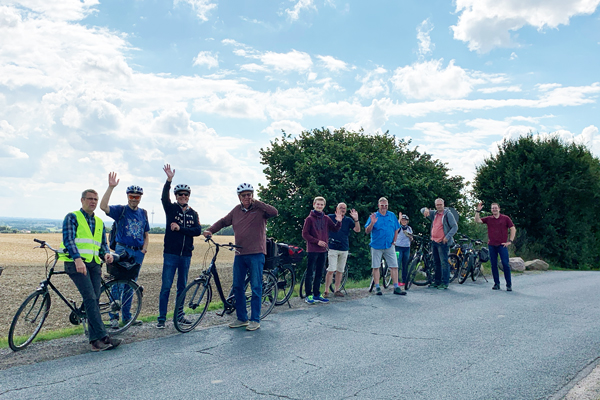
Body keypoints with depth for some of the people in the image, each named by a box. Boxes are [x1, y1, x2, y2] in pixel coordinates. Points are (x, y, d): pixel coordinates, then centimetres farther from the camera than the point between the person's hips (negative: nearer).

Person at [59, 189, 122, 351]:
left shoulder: (99, 222, 21)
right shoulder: (72, 217, 4)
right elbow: (68, 239, -10)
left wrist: (106, 254, -2)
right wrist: (77, 259, -25)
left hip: (94, 264, 6)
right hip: (76, 263, -5)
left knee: (94, 300, 0)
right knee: (90, 298, -16)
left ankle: (95, 340, 3)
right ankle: (102, 336, -19)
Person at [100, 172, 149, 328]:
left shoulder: (143, 213, 12)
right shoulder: (121, 210, -2)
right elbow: (103, 206, -21)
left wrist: (144, 248, 4)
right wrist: (111, 187, -27)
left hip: (138, 253, 4)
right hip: (122, 249, -4)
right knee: (118, 283, -9)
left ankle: (127, 317, 19)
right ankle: (114, 316, 0)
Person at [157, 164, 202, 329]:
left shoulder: (193, 214, 9)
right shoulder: (171, 209, 1)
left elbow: (198, 231, -4)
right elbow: (164, 198, -20)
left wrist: (180, 228, -16)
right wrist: (169, 180, -34)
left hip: (186, 255, 3)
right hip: (171, 254, -3)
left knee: (182, 286, 12)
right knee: (166, 286, -3)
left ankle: (179, 313, 24)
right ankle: (161, 318, 5)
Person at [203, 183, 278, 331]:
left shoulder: (260, 209, -2)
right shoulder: (237, 210, 12)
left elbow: (274, 212, -20)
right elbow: (223, 221, 18)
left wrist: (256, 202, -15)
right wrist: (210, 230, 3)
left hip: (256, 254, -5)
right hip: (240, 254, 5)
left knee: (256, 287, -1)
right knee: (237, 287, 9)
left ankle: (255, 320, 9)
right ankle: (241, 318, 22)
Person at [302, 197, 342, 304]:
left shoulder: (326, 218, 10)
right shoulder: (309, 218, -4)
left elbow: (335, 229, 8)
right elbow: (304, 234, -7)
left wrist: (339, 221, -11)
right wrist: (317, 241, -14)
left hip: (323, 250, 5)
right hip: (312, 250, -5)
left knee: (319, 273, 11)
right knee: (310, 273, -1)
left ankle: (316, 295, 19)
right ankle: (309, 295, 7)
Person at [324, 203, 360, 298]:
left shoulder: (348, 220, 9)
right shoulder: (330, 217, 1)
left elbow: (357, 230, -1)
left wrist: (356, 220, -16)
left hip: (344, 248, 4)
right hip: (333, 248, -4)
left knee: (340, 270, 9)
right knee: (331, 270, -9)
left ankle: (337, 290, 20)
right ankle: (326, 291, -2)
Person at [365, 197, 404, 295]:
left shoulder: (392, 215, 9)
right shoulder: (374, 216, 0)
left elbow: (396, 229, 17)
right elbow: (367, 231, -5)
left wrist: (394, 241, 9)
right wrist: (372, 223, -22)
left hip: (389, 246, 2)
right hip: (376, 246, -2)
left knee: (394, 266, 0)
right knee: (375, 267, 2)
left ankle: (396, 287, 7)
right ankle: (377, 287, 11)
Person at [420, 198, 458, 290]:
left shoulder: (448, 214, -4)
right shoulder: (434, 214, 15)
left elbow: (455, 227, -8)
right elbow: (422, 210, 21)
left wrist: (448, 237, -18)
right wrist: (426, 210, -4)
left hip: (443, 242, -7)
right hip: (434, 241, 7)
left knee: (444, 262, -7)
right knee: (436, 262, 12)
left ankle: (445, 283, -4)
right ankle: (437, 281, 19)